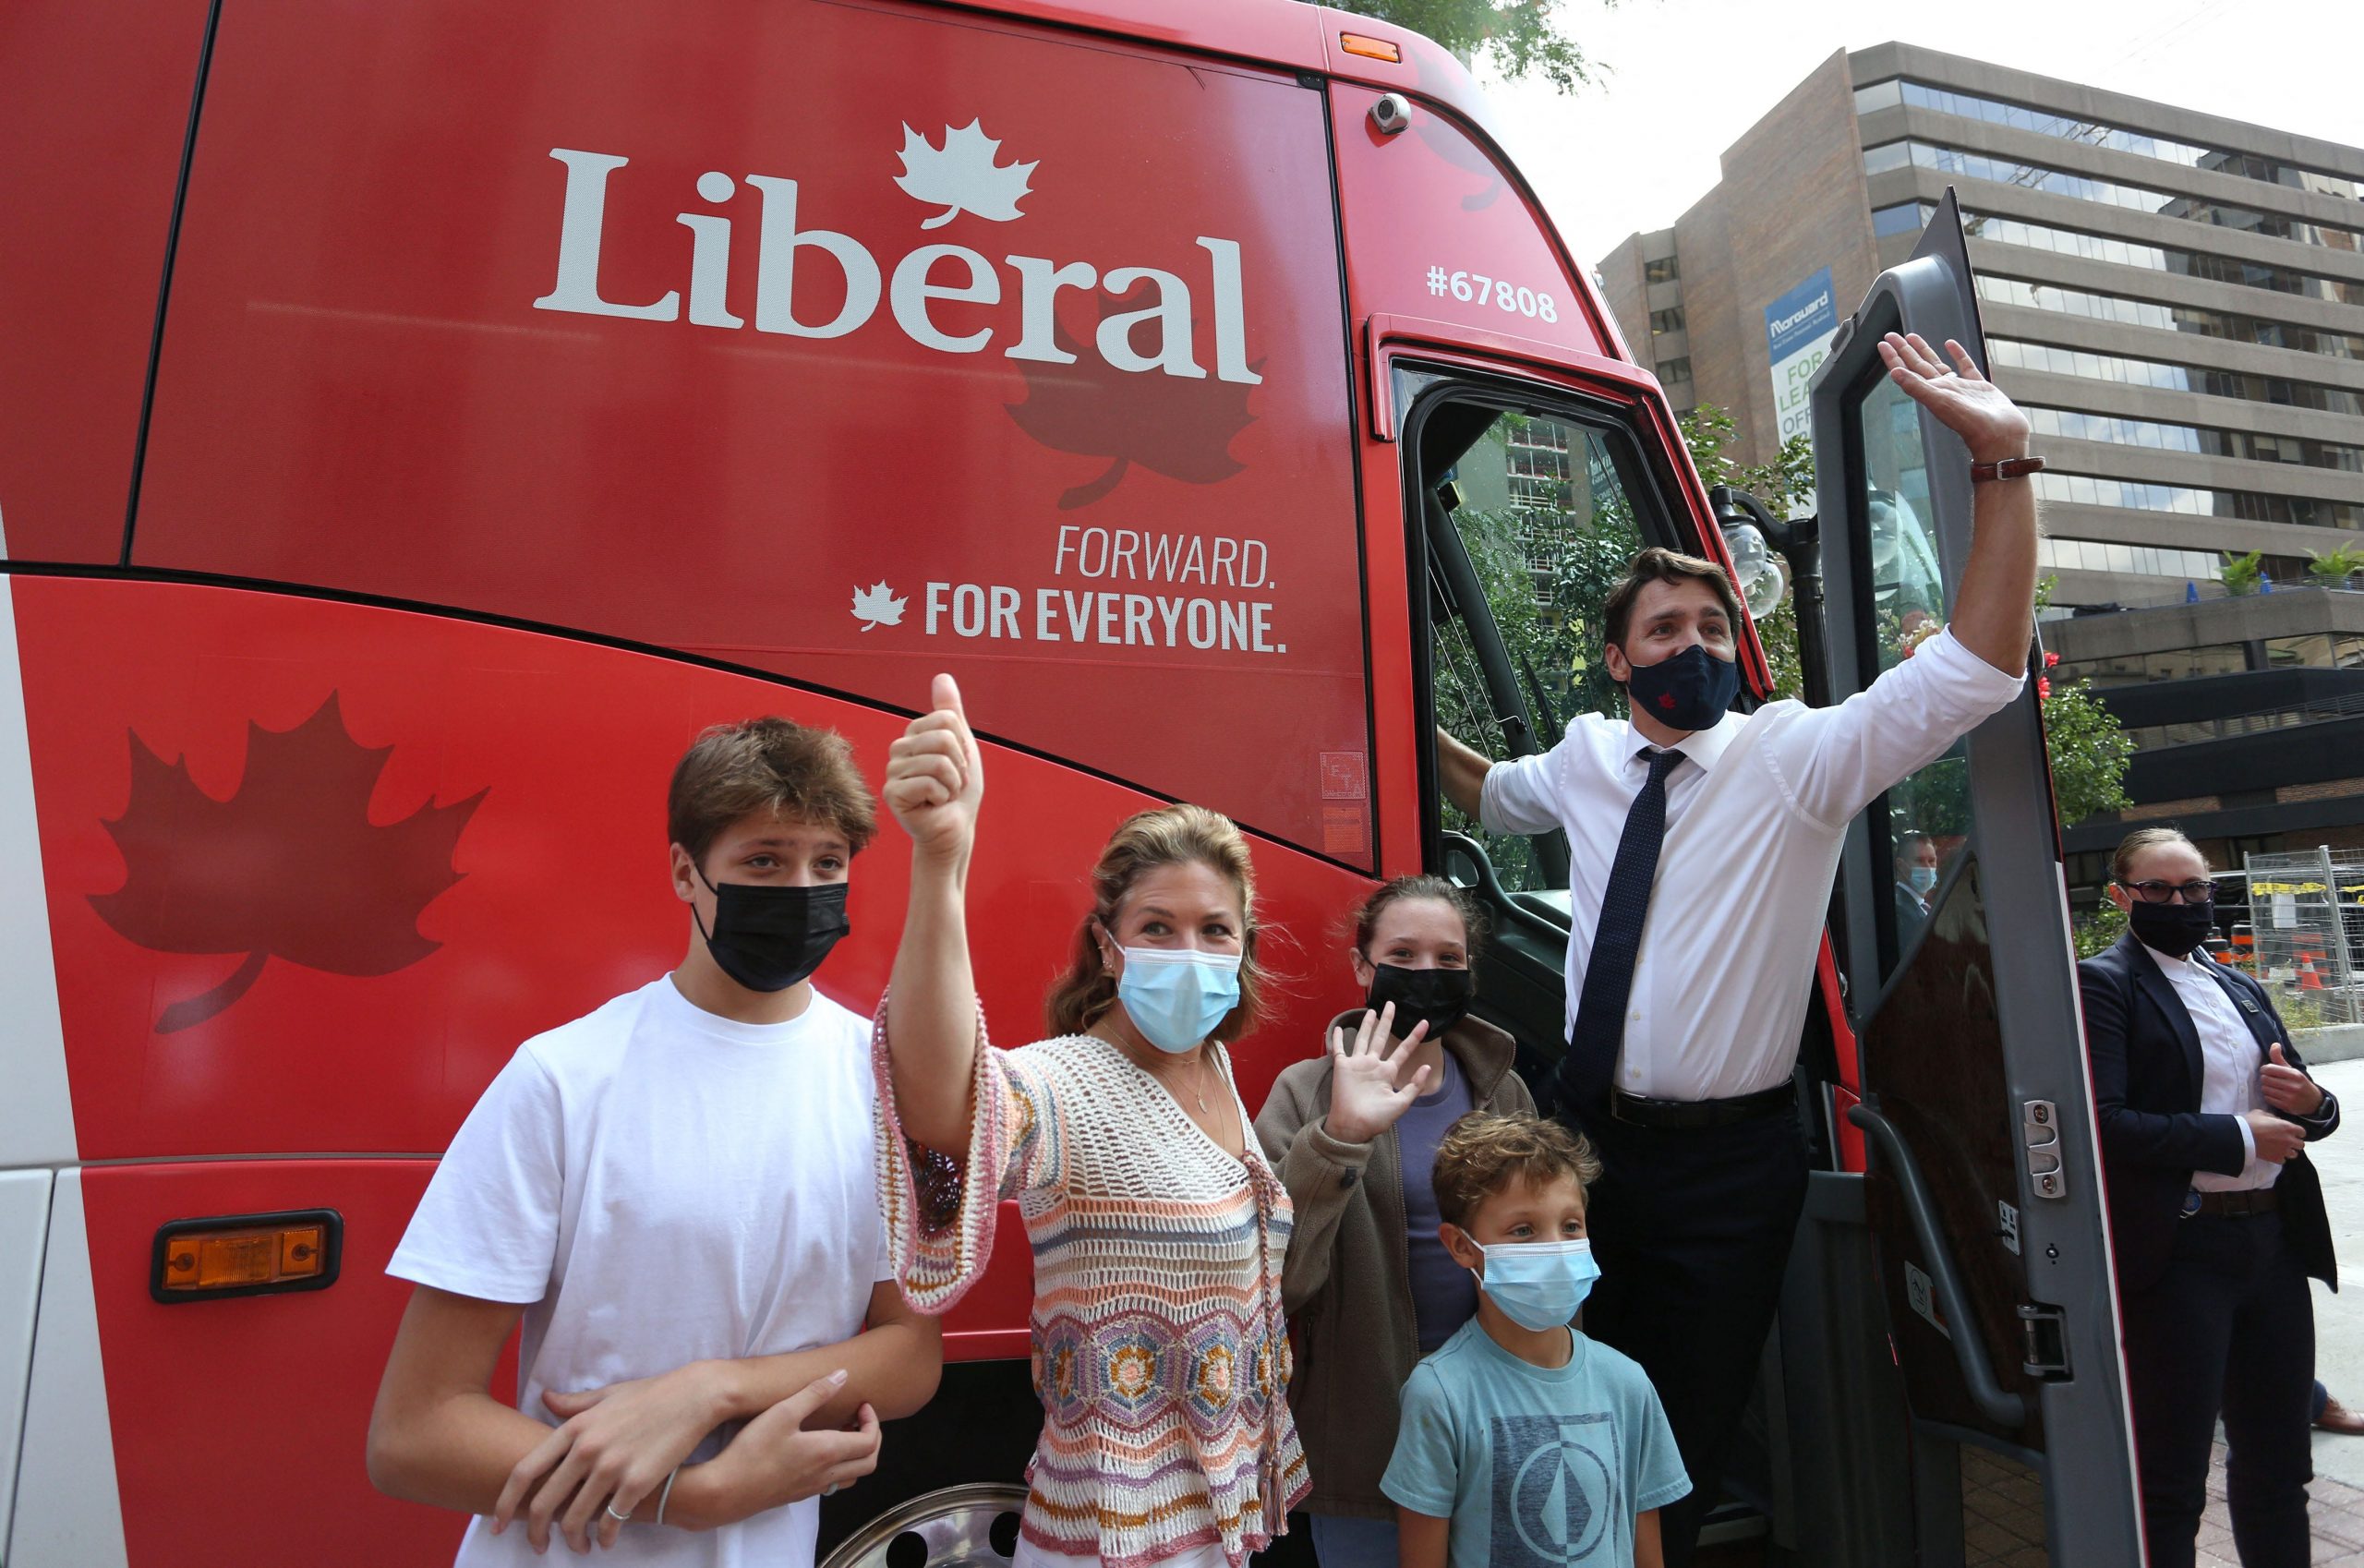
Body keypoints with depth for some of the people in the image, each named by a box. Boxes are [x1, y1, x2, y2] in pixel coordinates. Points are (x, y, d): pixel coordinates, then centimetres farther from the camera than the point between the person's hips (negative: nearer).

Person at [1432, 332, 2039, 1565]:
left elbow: (1977, 670, -21)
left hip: (1727, 1163, -3)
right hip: (1584, 1132, 4)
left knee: (1683, 1439, 14)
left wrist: (2002, 458, -30)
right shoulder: (1586, 755, 3)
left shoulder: (1796, 756, -9)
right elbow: (1491, 794, 24)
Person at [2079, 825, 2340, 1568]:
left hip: (2274, 1244, 7)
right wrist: (2239, 1140, -17)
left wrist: (2311, 1103, -1)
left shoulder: (2241, 988, 15)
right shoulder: (2103, 984, -8)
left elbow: (2300, 1105, 20)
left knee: (2278, 1465, 19)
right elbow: (2104, 1123, -18)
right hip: (2178, 1253, -7)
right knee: (2170, 1482, 4)